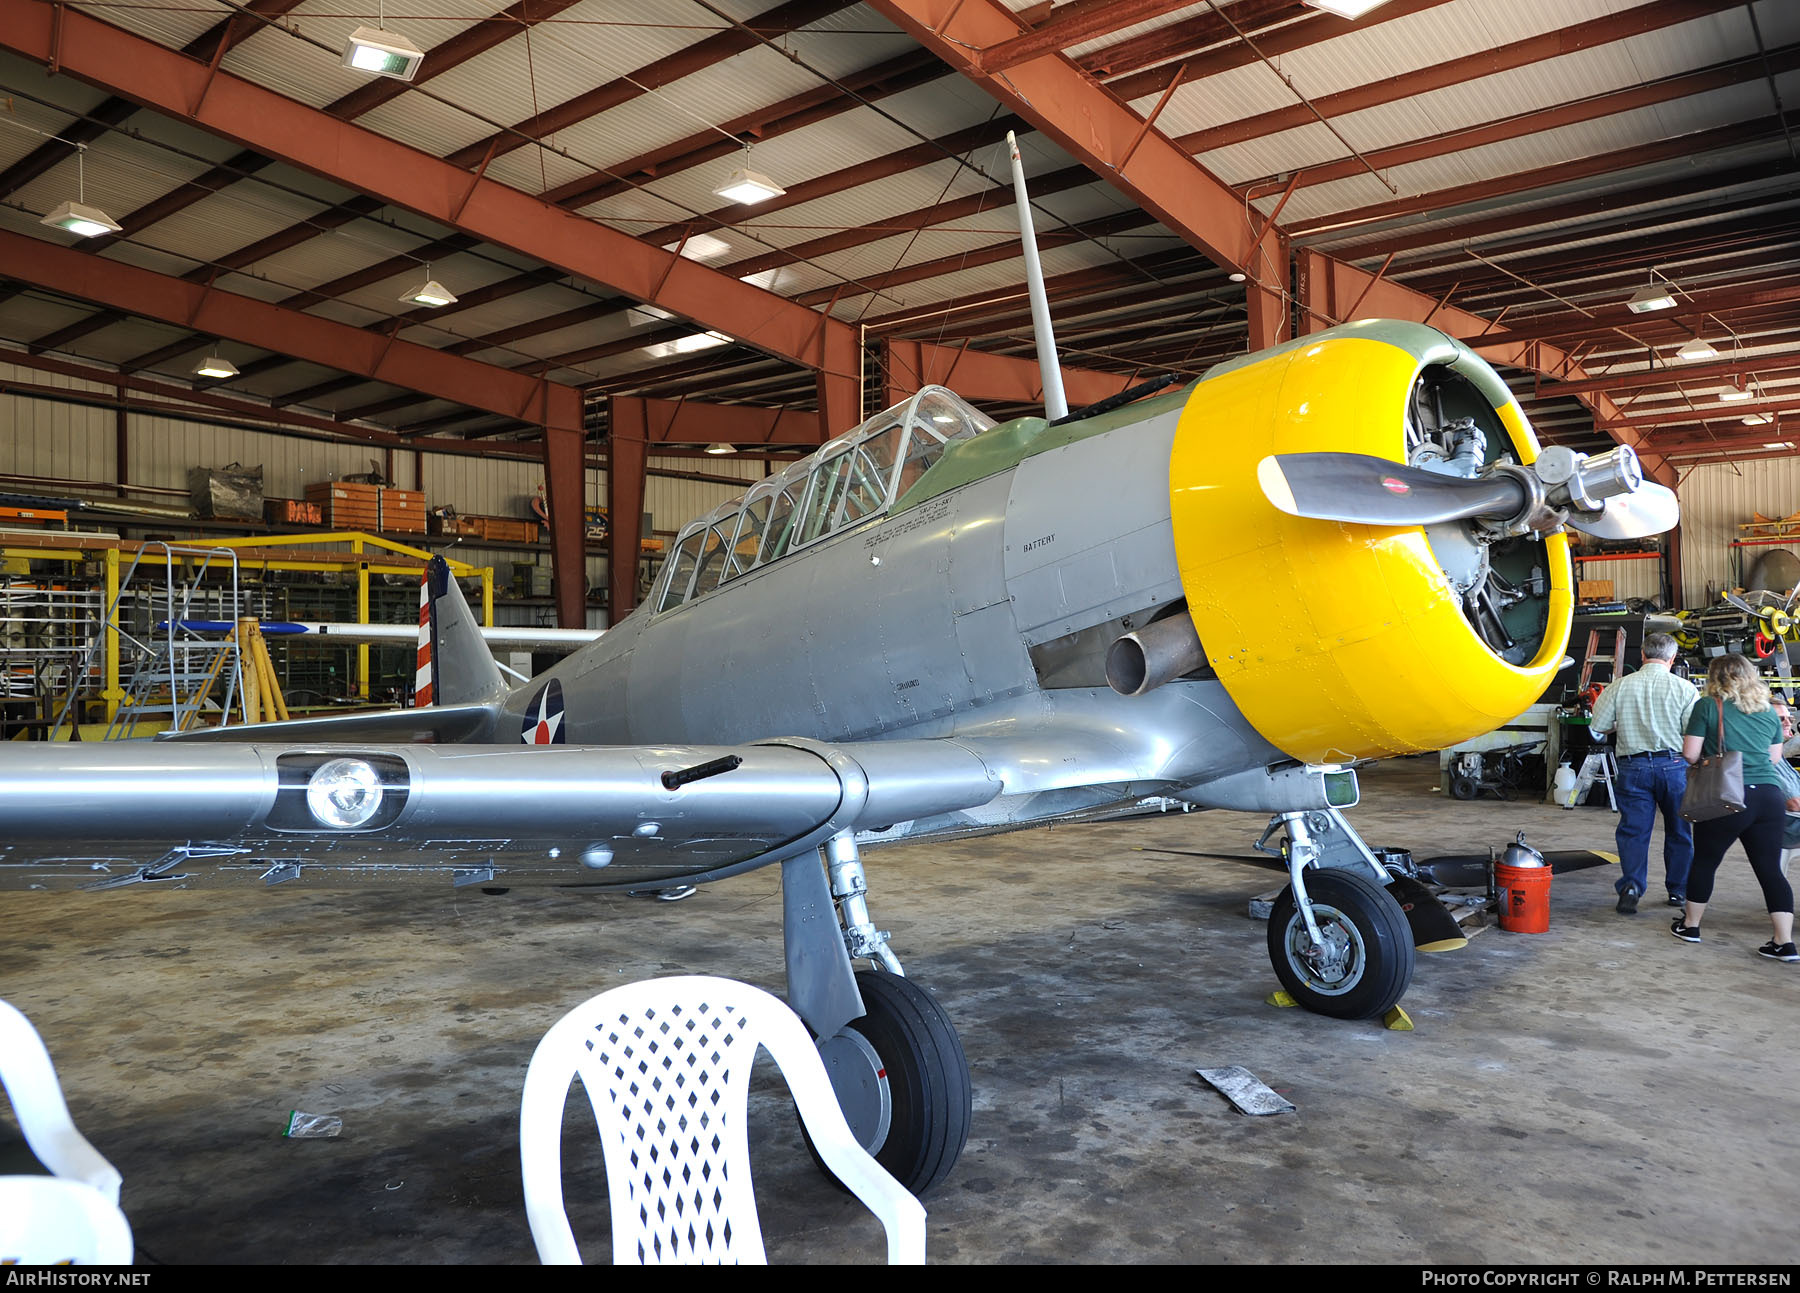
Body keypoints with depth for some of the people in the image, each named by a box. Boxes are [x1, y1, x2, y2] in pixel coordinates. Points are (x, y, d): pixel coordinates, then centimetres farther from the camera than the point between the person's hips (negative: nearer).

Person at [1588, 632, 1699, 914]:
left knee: (1633, 830, 4)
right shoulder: (1684, 688, -5)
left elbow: (1597, 726, 1)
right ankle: (1678, 890, 24)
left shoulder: (1619, 686, -2)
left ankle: (1631, 885, -13)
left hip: (1633, 766, 0)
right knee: (1678, 831, 15)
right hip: (1674, 764, 0)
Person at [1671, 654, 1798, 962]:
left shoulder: (1708, 706, -2)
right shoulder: (1768, 710, 13)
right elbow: (1775, 756, 21)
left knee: (1705, 861, 11)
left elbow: (1690, 753, -6)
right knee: (1770, 868, 8)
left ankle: (1690, 925, 23)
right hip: (1771, 796, 4)